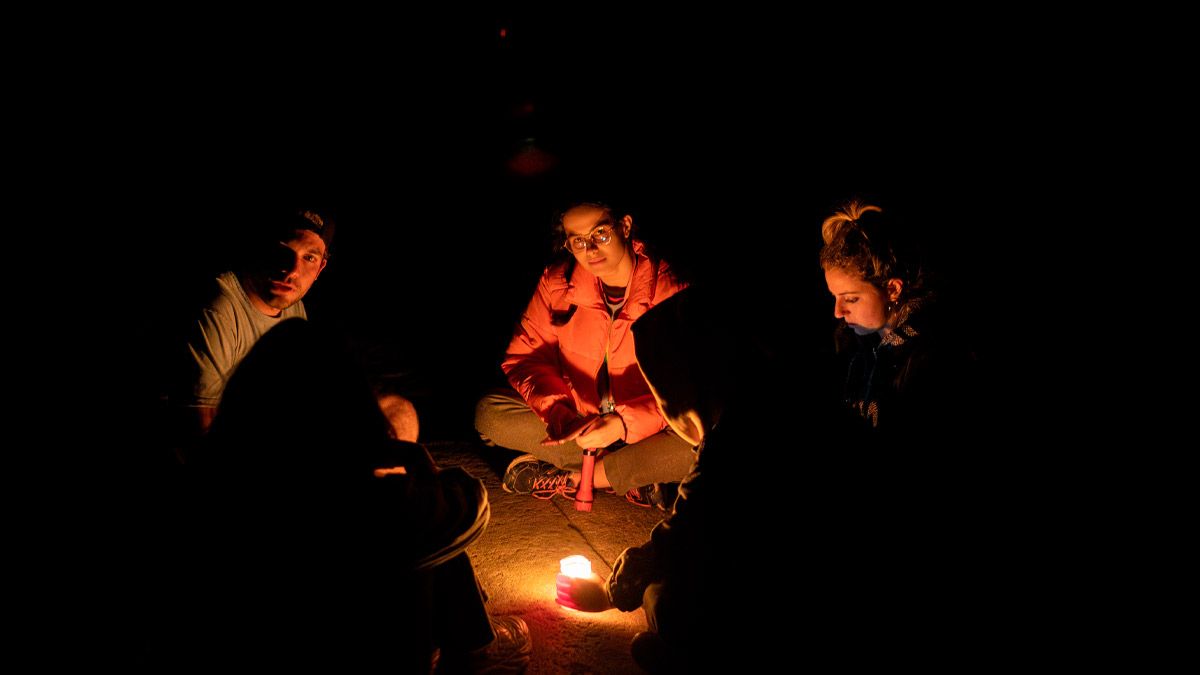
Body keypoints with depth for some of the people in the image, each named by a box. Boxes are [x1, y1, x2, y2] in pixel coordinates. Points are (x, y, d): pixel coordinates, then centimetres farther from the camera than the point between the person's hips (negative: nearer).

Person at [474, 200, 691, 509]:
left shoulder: (671, 290, -19)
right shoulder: (557, 283, -8)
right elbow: (525, 357, -6)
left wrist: (624, 423, -36)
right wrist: (558, 414, -26)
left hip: (645, 428, -3)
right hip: (577, 417, 4)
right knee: (489, 413, -16)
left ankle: (569, 478, -14)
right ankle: (630, 476, -14)